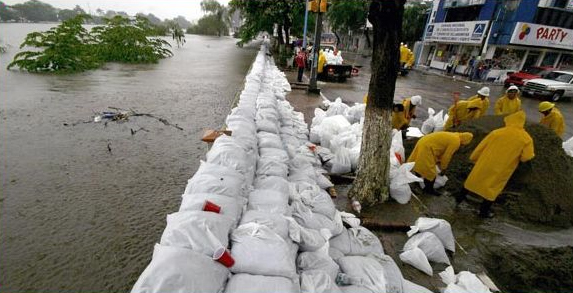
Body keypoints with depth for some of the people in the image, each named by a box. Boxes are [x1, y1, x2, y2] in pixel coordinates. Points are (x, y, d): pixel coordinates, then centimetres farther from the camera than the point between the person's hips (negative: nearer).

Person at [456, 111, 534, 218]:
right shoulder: (526, 139, -6)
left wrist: (473, 158, 12)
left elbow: (481, 147, -1)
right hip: (501, 171, 0)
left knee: (473, 180, 19)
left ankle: (460, 197, 31)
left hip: (485, 164, 1)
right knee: (492, 190, 13)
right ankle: (484, 211, 22)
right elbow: (526, 158, -6)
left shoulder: (497, 132, -6)